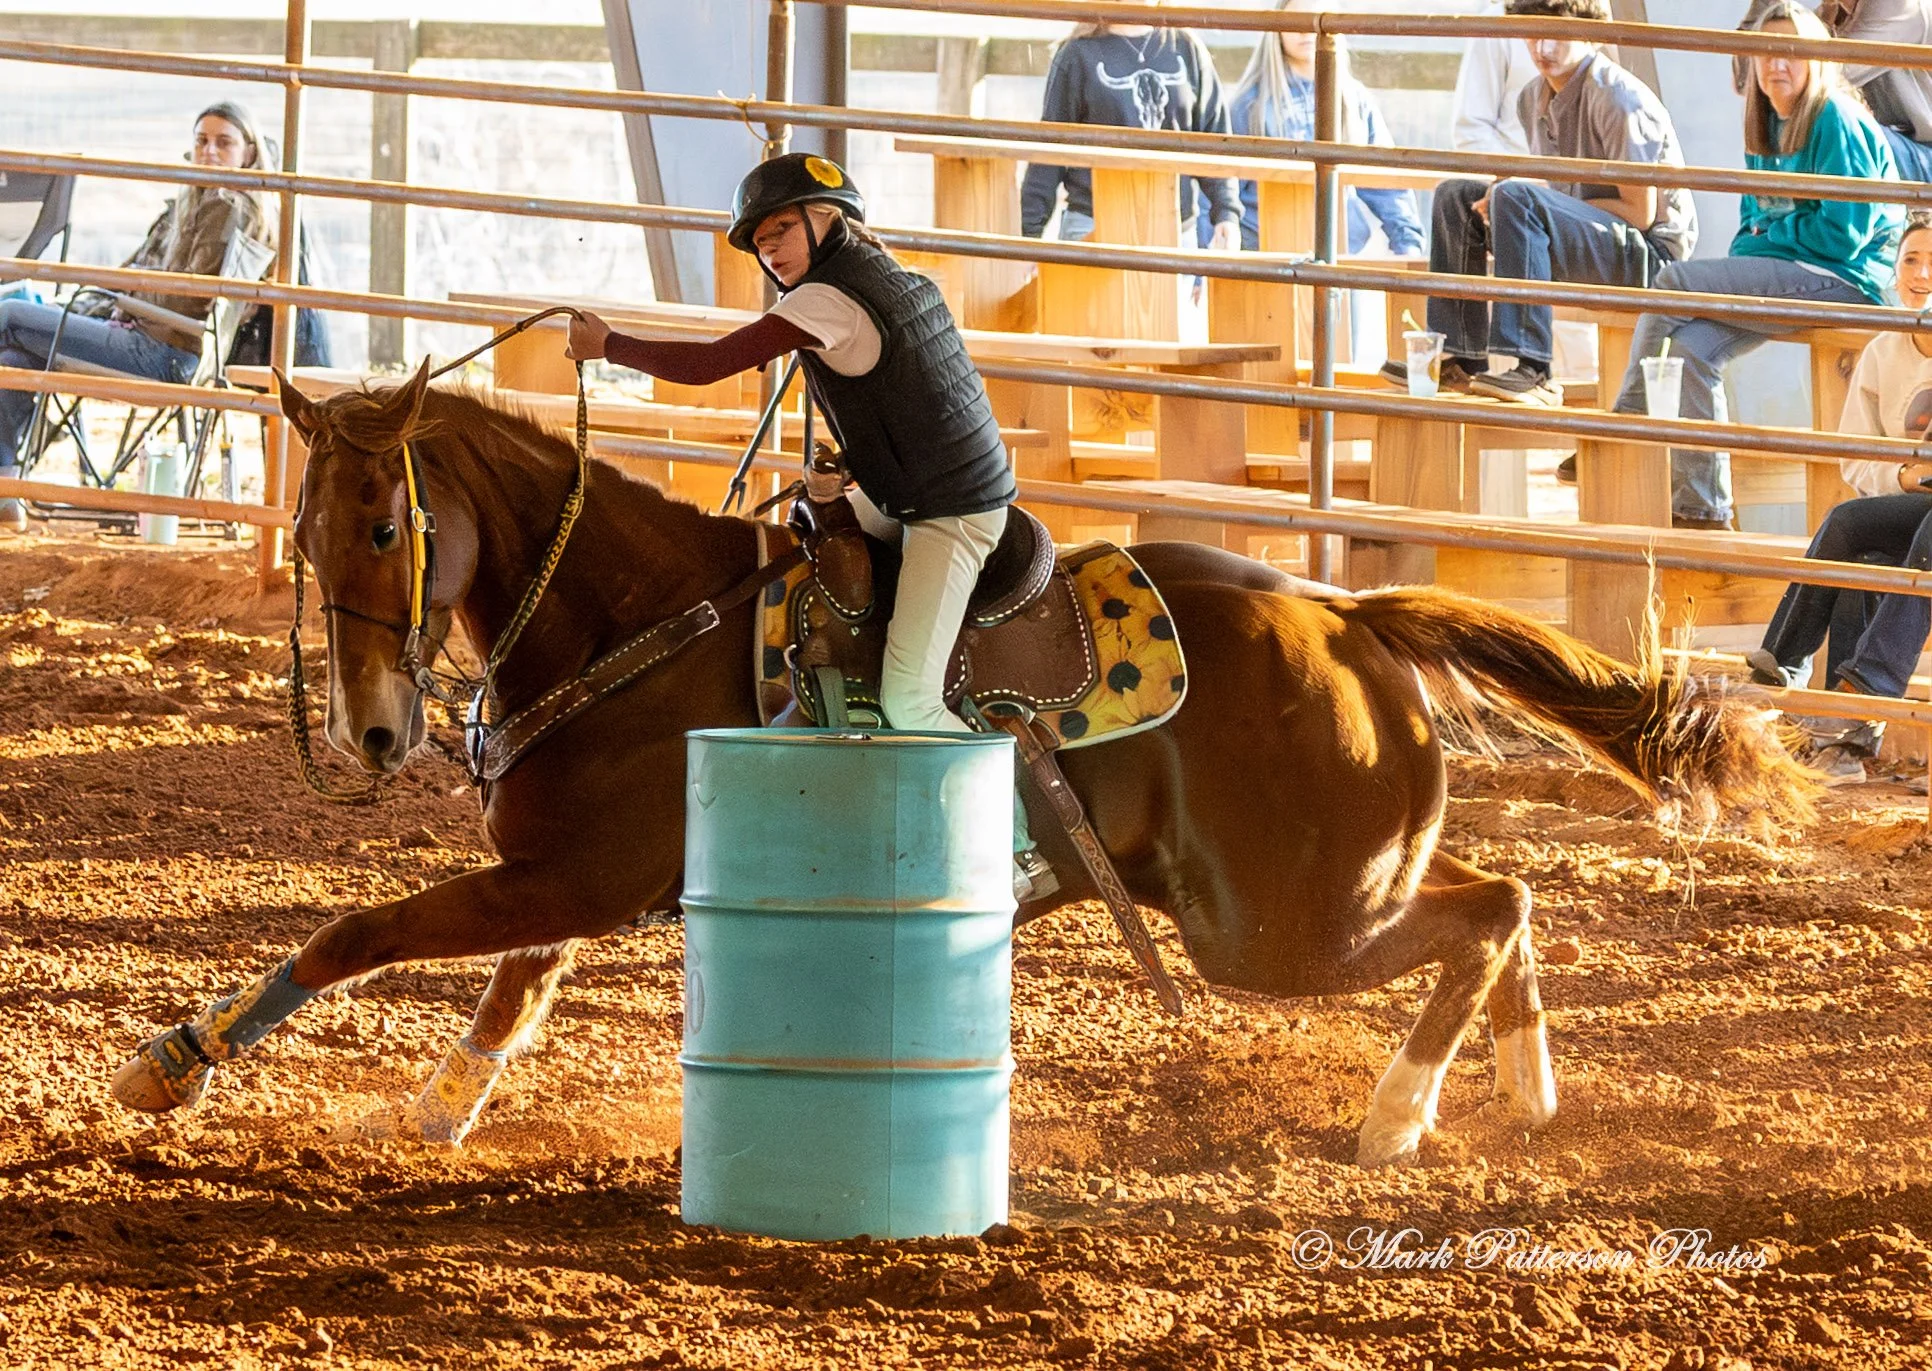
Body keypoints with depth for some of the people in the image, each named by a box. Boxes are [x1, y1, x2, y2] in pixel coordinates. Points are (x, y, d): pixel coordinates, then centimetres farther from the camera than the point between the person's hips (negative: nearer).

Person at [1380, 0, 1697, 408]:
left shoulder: (1619, 100, -17)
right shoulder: (1536, 99, 10)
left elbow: (1641, 213, -19)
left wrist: (1513, 198, -19)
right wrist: (1502, 199, -6)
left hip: (1650, 252, -9)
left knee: (1516, 200, -31)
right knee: (1456, 197, 9)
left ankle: (1533, 371, -38)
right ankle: (1460, 359, 2)